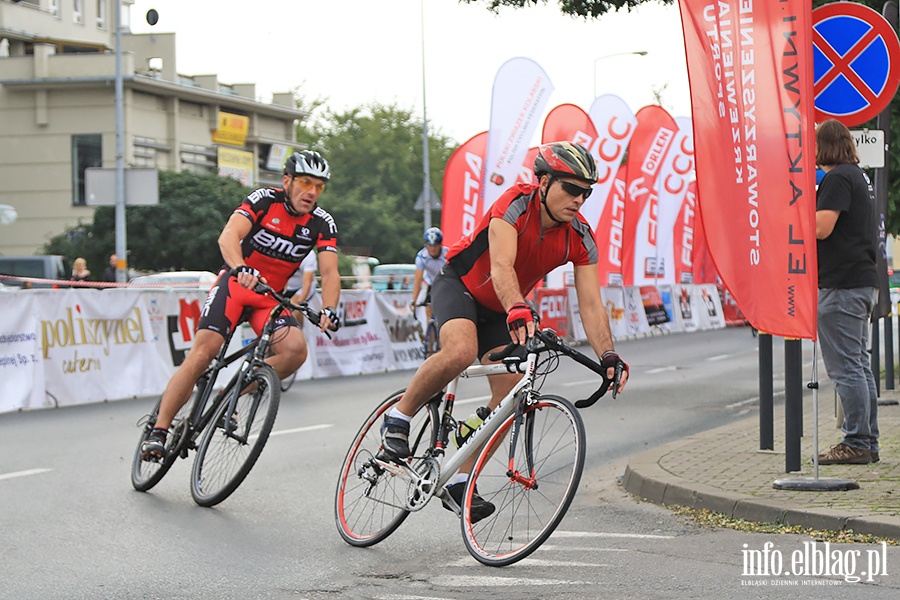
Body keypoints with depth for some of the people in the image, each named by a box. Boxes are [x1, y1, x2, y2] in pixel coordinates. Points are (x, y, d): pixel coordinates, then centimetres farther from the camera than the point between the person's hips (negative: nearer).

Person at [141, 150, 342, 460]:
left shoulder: (322, 223, -5)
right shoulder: (264, 200, -15)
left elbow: (330, 272, -13)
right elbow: (228, 237, -29)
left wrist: (328, 310, -33)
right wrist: (241, 269, -50)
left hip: (271, 295, 4)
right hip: (236, 281, -4)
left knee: (295, 350, -23)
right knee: (203, 352, -21)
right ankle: (158, 431, -17)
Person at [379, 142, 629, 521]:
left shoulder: (580, 239, -14)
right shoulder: (516, 204, -28)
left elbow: (591, 305, -17)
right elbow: (501, 268, -41)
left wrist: (608, 356, -33)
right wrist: (518, 310, -60)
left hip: (500, 312, 6)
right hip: (459, 285, -6)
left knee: (511, 394, -9)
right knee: (461, 352, -35)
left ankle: (458, 484, 0)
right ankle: (399, 418, -12)